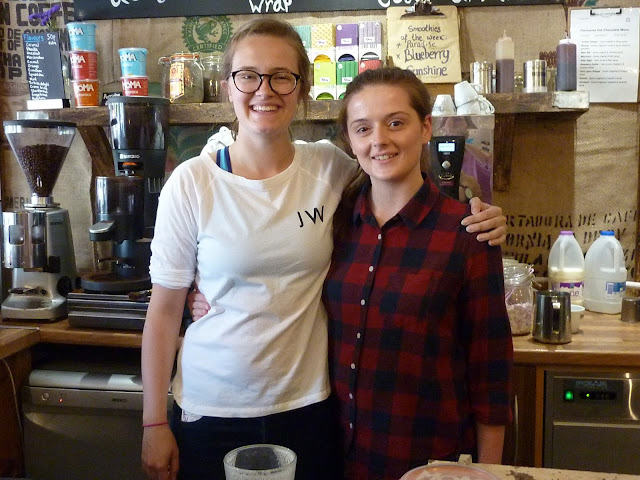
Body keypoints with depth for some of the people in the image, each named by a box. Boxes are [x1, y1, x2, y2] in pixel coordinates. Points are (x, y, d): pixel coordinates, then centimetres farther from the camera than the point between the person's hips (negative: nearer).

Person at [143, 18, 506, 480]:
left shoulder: (331, 169, -5)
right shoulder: (192, 182, -9)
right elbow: (164, 310, -4)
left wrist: (478, 216, -10)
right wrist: (154, 423, -2)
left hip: (307, 406, 1)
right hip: (210, 411, -1)